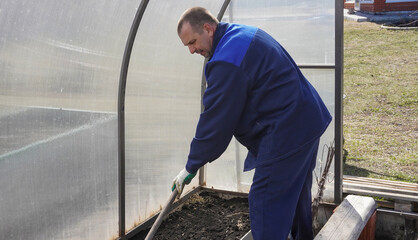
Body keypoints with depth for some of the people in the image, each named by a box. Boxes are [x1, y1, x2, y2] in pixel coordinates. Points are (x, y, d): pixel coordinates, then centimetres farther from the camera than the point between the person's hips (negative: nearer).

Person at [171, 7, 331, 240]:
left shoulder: (227, 61, -21)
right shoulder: (246, 33, 11)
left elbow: (215, 122, -17)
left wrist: (191, 168, -6)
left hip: (286, 132, -11)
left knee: (266, 204, -4)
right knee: (297, 194, 25)